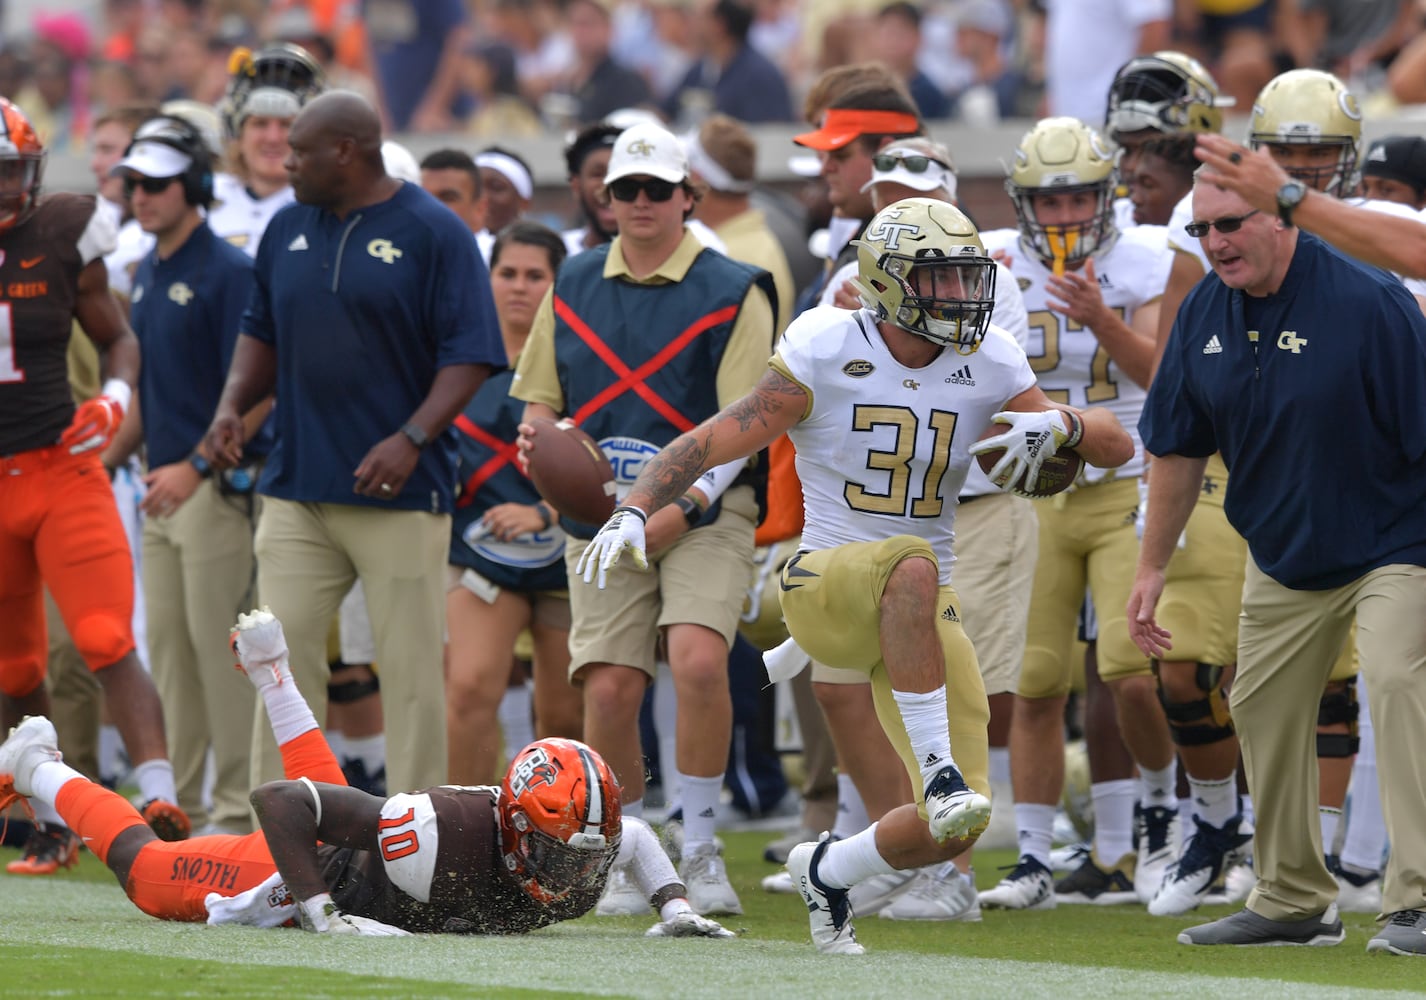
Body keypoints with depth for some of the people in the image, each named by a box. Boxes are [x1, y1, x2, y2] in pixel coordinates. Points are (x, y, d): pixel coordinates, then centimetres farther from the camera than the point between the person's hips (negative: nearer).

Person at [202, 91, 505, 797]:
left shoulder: (432, 231, -4)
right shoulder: (287, 230, 13)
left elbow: (470, 354, -7)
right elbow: (262, 333, 23)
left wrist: (413, 437, -19)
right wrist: (232, 405, 5)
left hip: (401, 498, -5)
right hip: (296, 488, 5)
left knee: (410, 670, -2)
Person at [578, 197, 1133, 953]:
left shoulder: (988, 366, 0)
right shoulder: (825, 357, -11)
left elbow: (1117, 446, 3)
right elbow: (709, 443, -13)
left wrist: (1059, 424, -19)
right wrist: (633, 512, -28)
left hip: (922, 611, 4)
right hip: (825, 585, -4)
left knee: (955, 829, -6)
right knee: (912, 567, -42)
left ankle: (827, 870, 25)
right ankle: (939, 767, -38)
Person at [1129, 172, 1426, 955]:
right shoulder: (1204, 315, -2)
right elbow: (1178, 447, 9)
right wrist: (1152, 567, 9)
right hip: (1283, 558, 7)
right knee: (1263, 711, 9)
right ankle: (1293, 904, 24)